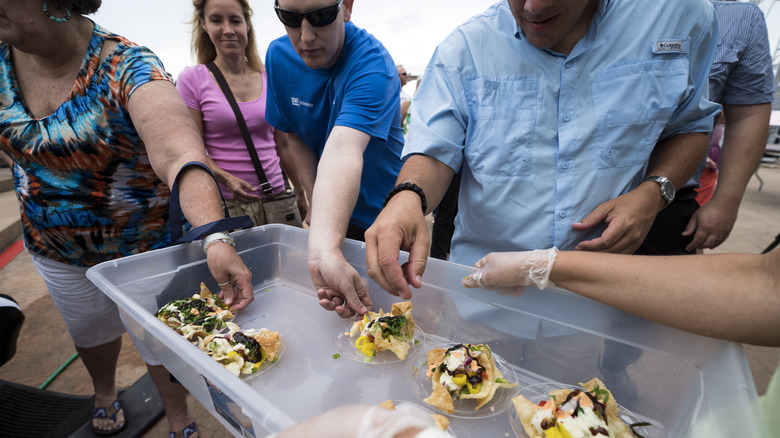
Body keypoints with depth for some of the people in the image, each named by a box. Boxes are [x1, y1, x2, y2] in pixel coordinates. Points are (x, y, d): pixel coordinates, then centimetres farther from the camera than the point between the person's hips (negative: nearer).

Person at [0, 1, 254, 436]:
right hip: (56, 248, 5)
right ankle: (105, 392, 60)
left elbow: (178, 153, -41)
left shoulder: (127, 67, -25)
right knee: (90, 330, 28)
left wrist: (215, 238, -55)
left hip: (141, 243, -5)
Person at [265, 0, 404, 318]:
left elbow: (342, 152, -43)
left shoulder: (372, 65, -27)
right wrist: (318, 205, -9)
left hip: (380, 217, -5)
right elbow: (295, 139, 1)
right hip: (328, 215, 5)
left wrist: (325, 249, -55)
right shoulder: (278, 56, -7)